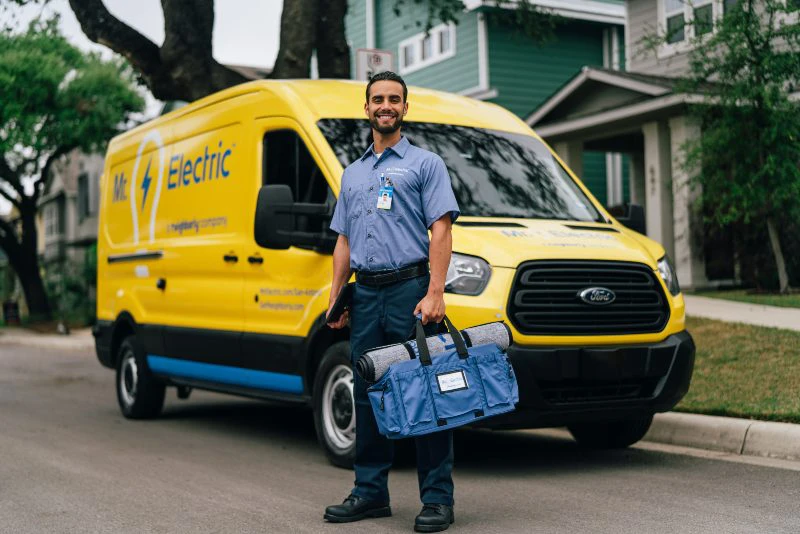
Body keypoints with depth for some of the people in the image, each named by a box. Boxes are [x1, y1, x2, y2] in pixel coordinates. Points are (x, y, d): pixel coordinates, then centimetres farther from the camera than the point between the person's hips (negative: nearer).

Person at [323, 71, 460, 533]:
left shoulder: (426, 164, 3)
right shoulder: (353, 173, 21)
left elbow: (441, 231, -7)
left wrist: (435, 292, -18)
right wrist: (336, 297, 12)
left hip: (410, 290, -6)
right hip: (366, 294, 6)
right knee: (368, 394, 9)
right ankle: (371, 492, 18)